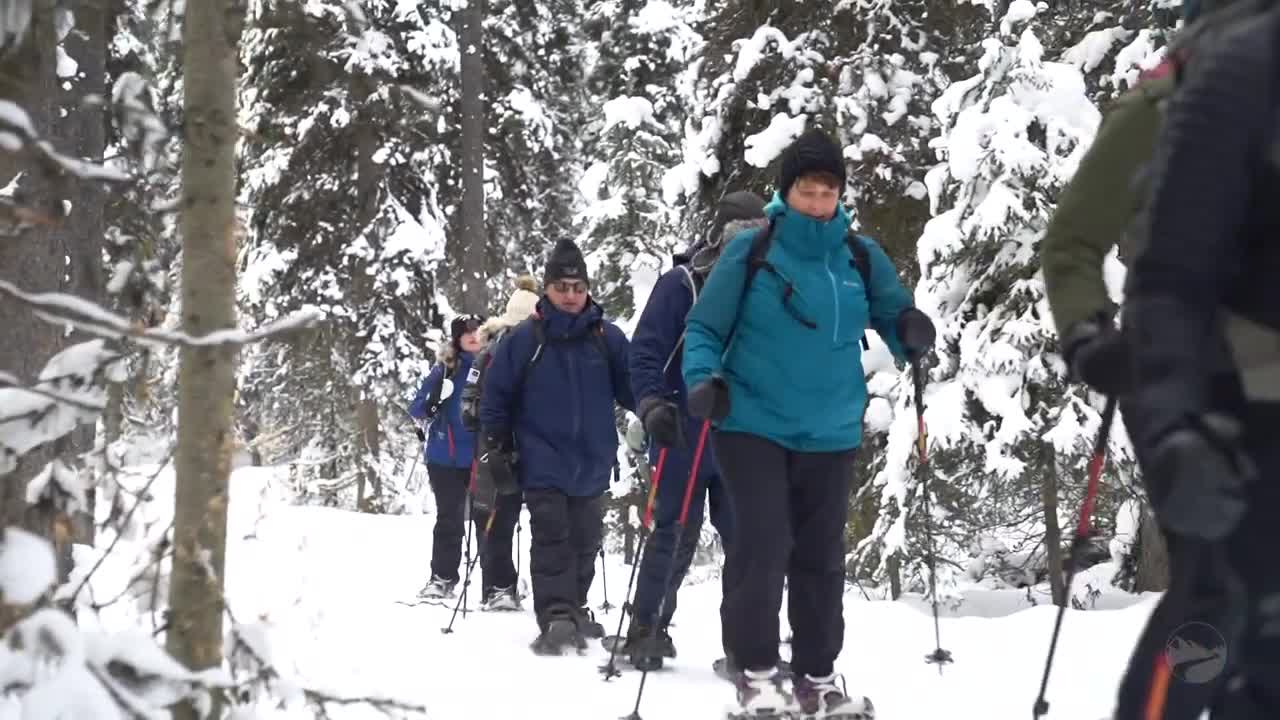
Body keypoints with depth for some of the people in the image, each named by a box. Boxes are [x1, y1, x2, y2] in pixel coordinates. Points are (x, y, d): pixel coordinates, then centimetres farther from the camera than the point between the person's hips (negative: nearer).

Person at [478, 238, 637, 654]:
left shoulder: (607, 338, 3)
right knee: (552, 540, -13)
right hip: (542, 464, -3)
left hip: (592, 465, 3)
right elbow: (495, 397, 4)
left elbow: (631, 387, 9)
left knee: (584, 544, 12)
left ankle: (573, 609, 26)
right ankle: (556, 617, -20)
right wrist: (497, 451, 0)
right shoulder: (523, 340, -2)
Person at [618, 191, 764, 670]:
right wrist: (653, 405, -22)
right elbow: (646, 352, -8)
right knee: (675, 536, -1)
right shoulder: (681, 285, -4)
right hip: (685, 438, -4)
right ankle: (646, 630, 11)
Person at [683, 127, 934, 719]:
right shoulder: (751, 250, -5)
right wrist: (703, 379, -19)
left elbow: (894, 319, 12)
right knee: (762, 546, -13)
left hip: (831, 433, 4)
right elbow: (705, 328, -1)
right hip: (754, 426, -3)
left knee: (821, 557, 9)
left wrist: (912, 335, -11)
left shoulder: (862, 257, 3)